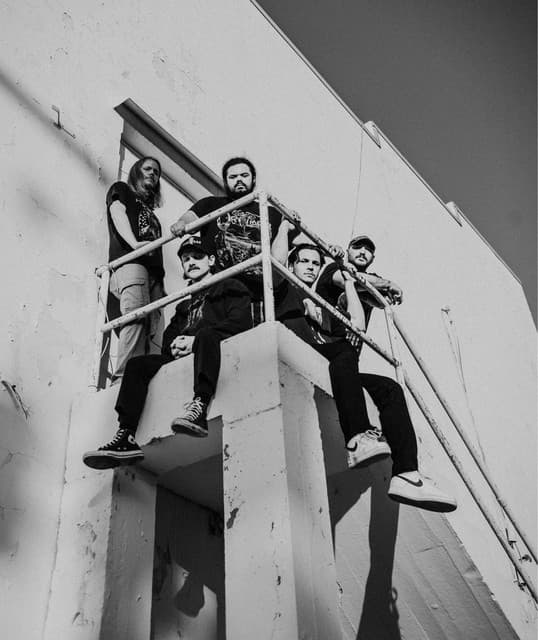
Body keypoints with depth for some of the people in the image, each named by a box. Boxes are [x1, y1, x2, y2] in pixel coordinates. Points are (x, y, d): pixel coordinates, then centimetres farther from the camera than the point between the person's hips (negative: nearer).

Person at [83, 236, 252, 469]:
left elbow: (240, 322, -2)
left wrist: (194, 340, -11)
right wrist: (175, 346, -3)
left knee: (206, 334, -37)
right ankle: (126, 437, -30)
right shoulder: (184, 306, 35)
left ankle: (199, 407, -56)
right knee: (137, 364, -14)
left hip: (219, 350, -6)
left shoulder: (230, 288, 17)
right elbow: (167, 338, 25)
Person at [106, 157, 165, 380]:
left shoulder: (150, 211, 37)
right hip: (129, 261, -6)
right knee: (136, 317, -26)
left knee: (152, 327, -11)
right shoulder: (121, 190, 21)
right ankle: (124, 374, -34)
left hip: (153, 269, 7)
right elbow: (117, 212, 0)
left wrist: (162, 282, 13)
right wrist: (134, 243, -20)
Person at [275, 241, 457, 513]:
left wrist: (348, 282, 32)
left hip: (332, 372, 6)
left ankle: (406, 475, -34)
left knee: (389, 388, -18)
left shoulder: (324, 308, 38)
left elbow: (358, 325, 24)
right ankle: (358, 438, -50)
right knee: (345, 350, -36)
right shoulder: (285, 291, 22)